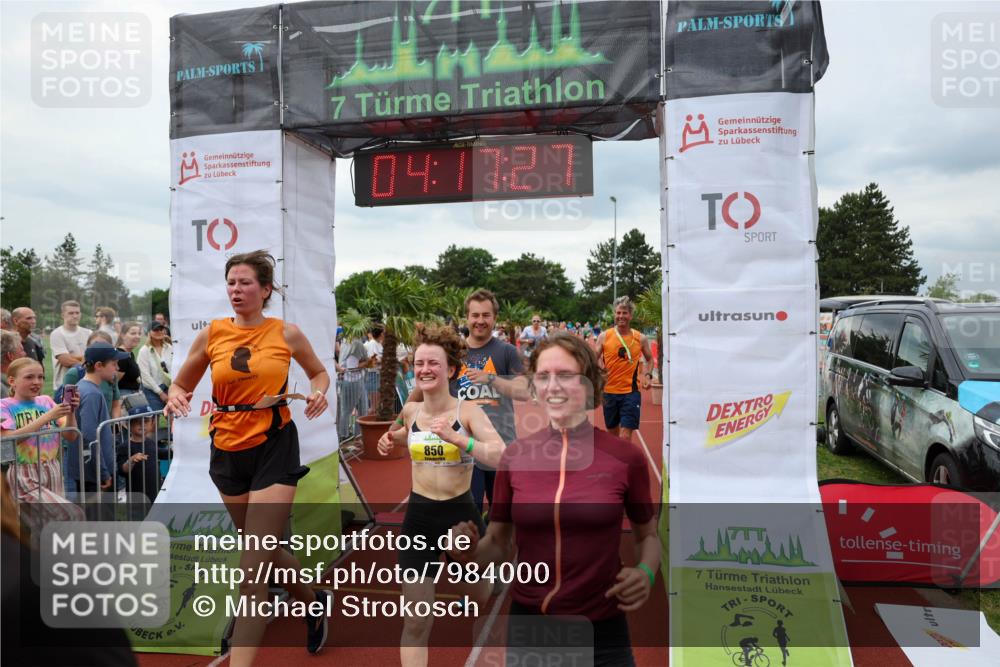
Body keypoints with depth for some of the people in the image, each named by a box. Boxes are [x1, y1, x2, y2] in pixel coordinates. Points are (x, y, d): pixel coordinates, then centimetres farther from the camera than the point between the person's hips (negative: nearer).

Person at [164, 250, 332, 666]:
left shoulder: (286, 333, -4)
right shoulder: (212, 334, 0)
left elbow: (319, 372, 13)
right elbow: (180, 385, 10)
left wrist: (318, 392, -9)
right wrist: (176, 397, -13)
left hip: (275, 447, -4)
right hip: (227, 450, 4)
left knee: (253, 565, -8)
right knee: (267, 549, 20)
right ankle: (314, 604, 46)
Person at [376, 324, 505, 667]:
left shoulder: (468, 411, -14)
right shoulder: (410, 411, -2)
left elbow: (503, 457, -28)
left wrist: (457, 438, -38)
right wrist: (391, 438, 2)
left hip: (461, 515, -2)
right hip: (418, 517, 2)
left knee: (481, 600, 21)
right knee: (415, 622, 2)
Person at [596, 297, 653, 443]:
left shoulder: (640, 338, 1)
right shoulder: (604, 336, -1)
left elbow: (649, 359, 16)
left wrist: (647, 375, -1)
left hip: (631, 392, -1)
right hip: (609, 391, 2)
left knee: (625, 437, -9)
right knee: (613, 432, 16)